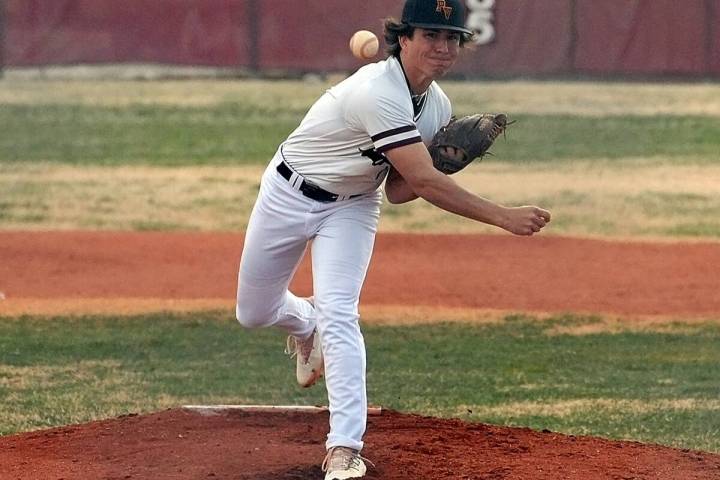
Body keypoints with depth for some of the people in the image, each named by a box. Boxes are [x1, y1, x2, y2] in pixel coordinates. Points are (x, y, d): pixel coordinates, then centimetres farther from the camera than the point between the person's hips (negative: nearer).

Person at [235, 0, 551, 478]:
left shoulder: (437, 107, -8)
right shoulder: (378, 93, -34)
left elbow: (399, 191, -3)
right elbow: (424, 182, -39)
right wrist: (504, 216, -41)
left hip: (352, 208, 4)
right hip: (289, 197, -4)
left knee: (338, 314, -18)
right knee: (254, 313, 11)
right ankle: (305, 323, 47)